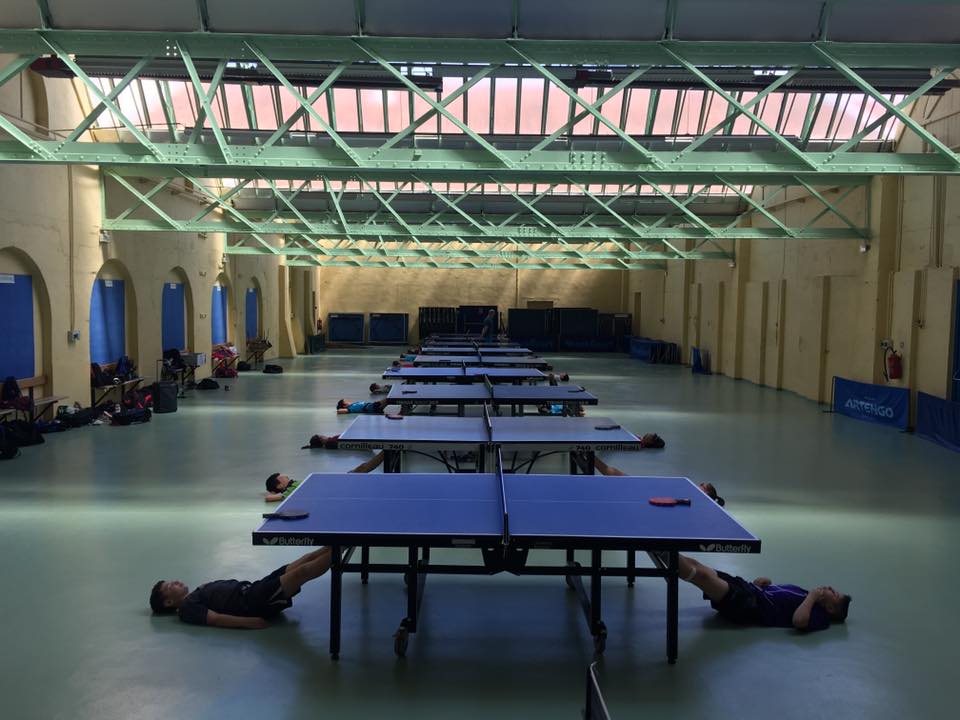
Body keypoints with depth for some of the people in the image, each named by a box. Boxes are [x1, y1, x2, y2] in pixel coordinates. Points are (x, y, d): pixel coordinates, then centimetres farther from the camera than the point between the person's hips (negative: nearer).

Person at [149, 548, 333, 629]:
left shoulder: (196, 595, 25)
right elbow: (215, 619, -16)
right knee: (301, 572, -22)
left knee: (305, 560, -2)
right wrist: (248, 622, -25)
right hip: (254, 604, -9)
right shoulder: (188, 607, -1)